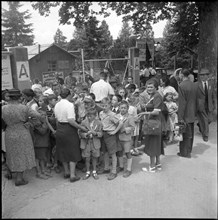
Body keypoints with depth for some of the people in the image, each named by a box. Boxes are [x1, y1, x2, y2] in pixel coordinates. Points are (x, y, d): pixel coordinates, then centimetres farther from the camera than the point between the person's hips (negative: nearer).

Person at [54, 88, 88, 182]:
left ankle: (66, 172, 33)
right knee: (73, 153, 6)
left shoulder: (57, 105, 4)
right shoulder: (70, 105, -17)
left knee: (63, 151, 18)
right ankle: (72, 175, 10)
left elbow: (57, 118, 9)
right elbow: (71, 121, -24)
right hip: (69, 130, -7)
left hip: (59, 129, 7)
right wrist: (81, 127, -16)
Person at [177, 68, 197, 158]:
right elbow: (195, 99, 9)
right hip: (192, 113, 7)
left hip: (185, 114, -7)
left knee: (185, 133, 4)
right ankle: (189, 150, 33)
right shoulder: (193, 85, 4)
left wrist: (180, 117, -17)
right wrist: (195, 112, 18)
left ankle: (185, 152, 14)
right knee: (190, 133, 18)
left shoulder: (181, 86, -19)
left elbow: (182, 103, -21)